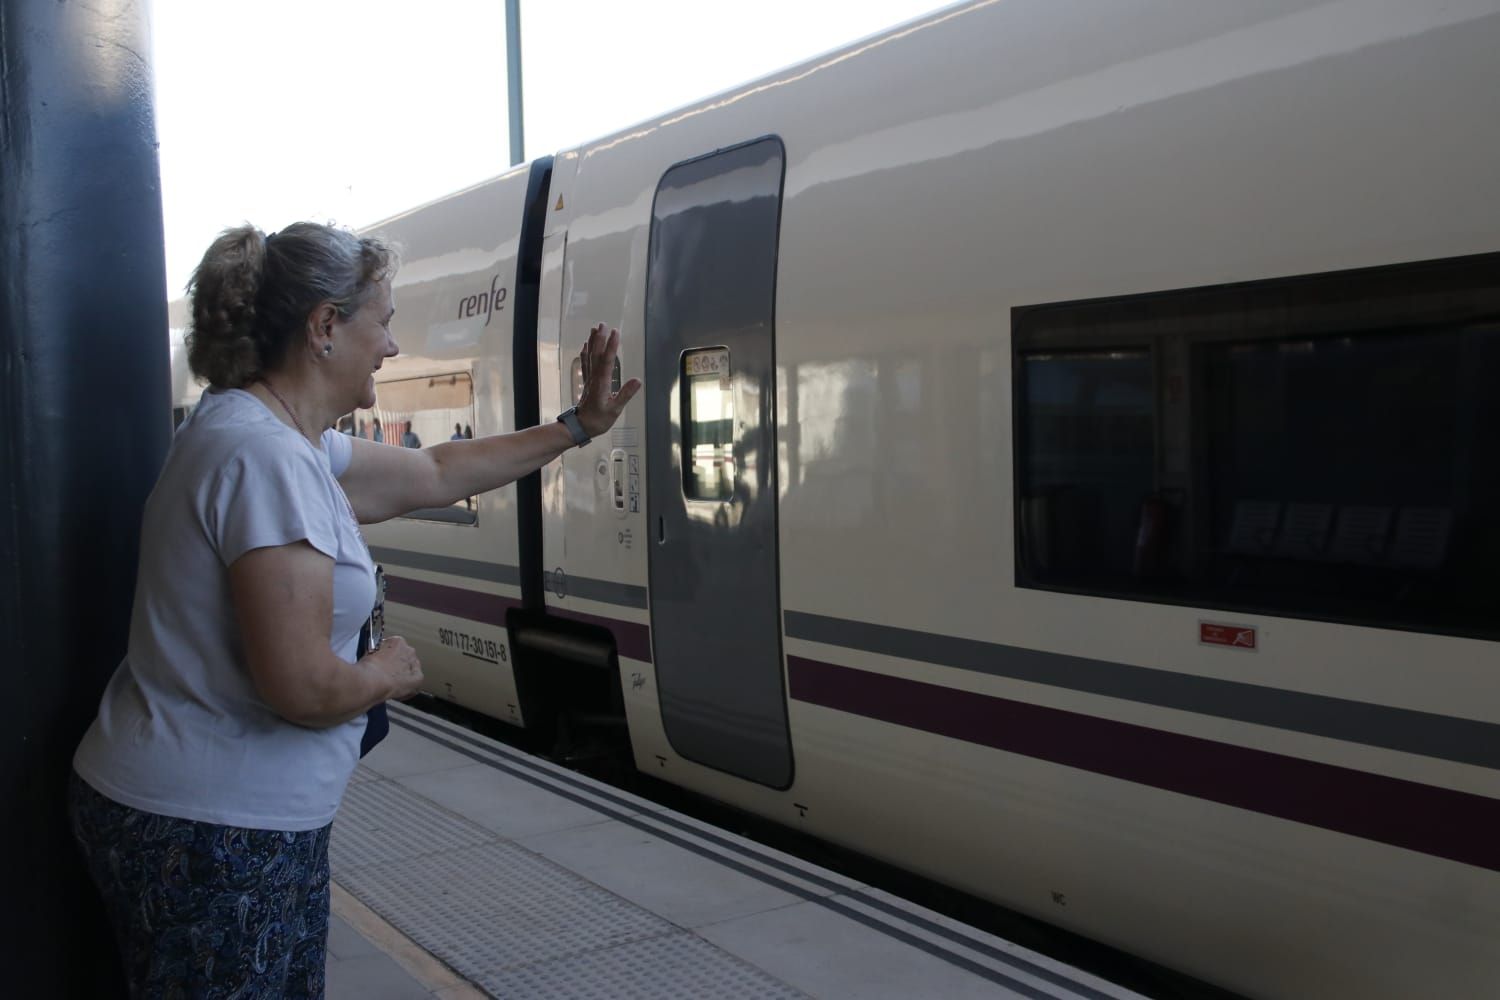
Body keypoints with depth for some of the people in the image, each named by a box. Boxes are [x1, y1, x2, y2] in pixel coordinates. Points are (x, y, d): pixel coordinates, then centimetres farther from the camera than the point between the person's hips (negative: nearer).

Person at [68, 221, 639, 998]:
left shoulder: (292, 440, 9)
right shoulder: (265, 456, -23)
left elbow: (434, 474, 22)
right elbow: (305, 688, -27)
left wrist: (576, 427, 24)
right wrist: (389, 672, -6)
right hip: (211, 835, -10)